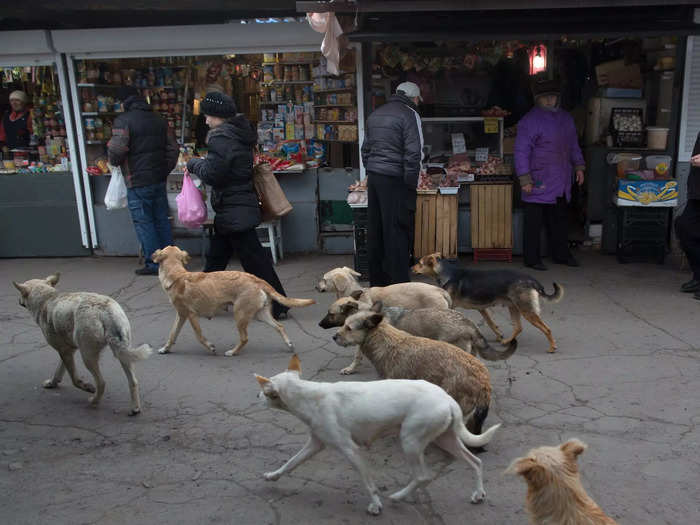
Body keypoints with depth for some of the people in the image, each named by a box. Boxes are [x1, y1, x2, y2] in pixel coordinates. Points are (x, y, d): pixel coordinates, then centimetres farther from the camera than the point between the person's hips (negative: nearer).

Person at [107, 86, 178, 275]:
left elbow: (116, 152, -19)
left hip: (137, 182, -6)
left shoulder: (123, 121, -10)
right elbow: (173, 148, 9)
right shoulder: (159, 120, 10)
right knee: (162, 220, 13)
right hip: (159, 180, 6)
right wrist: (164, 171, 15)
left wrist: (113, 160, 2)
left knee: (143, 223, 2)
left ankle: (154, 264, 5)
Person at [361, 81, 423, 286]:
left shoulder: (375, 114, 18)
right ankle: (399, 284, 0)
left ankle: (377, 281, 22)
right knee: (397, 232, -4)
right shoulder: (409, 114, -5)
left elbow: (366, 149, 20)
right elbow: (413, 153, -13)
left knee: (375, 230, 12)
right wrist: (411, 185, -11)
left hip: (373, 177, 7)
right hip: (395, 180, -7)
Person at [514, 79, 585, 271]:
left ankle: (561, 254, 26)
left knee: (560, 219, 14)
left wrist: (579, 166, 16)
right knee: (534, 222, -1)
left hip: (561, 183, 7)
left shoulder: (566, 118, 14)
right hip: (538, 183, -7)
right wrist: (525, 179, -17)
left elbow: (574, 145, 25)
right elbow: (521, 151, -12)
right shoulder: (530, 121, -9)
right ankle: (532, 259, 8)